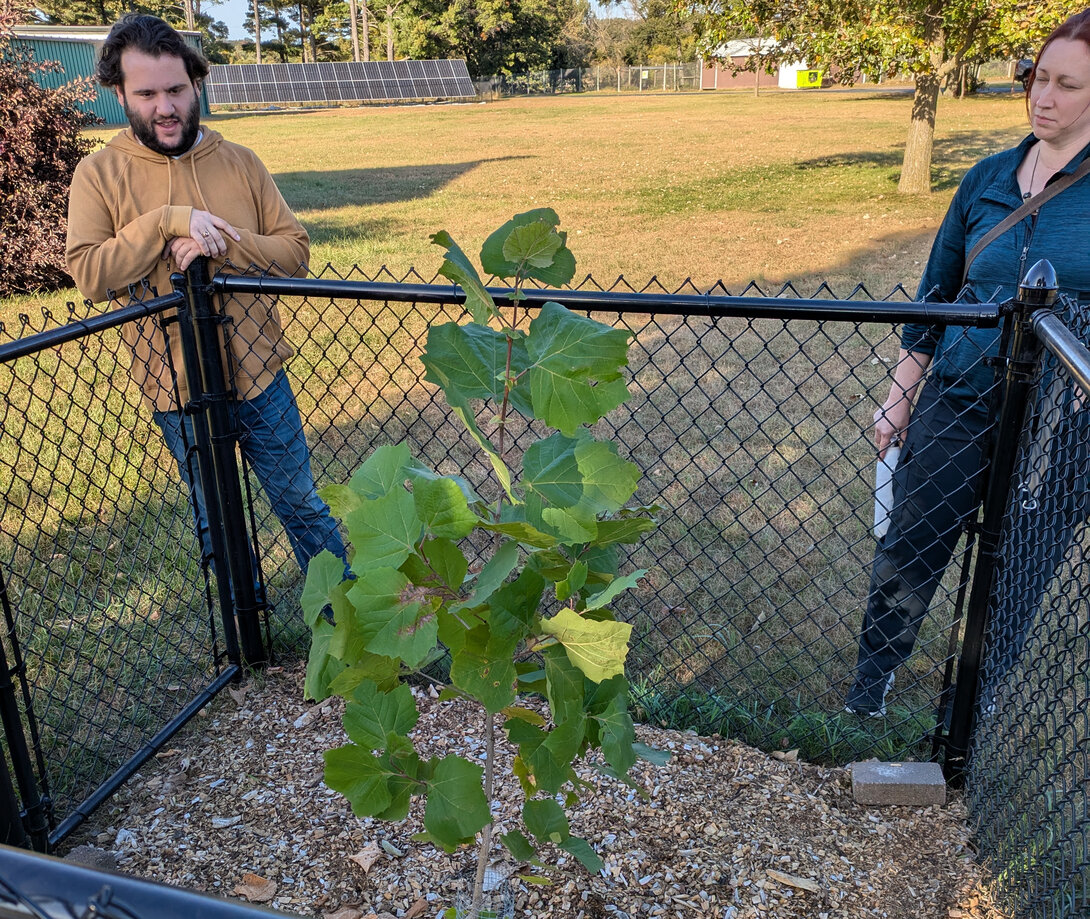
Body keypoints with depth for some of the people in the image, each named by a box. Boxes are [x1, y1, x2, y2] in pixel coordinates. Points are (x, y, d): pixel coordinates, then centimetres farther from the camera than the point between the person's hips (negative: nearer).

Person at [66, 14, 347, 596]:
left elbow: (295, 249, -4)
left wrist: (222, 244, -20)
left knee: (302, 505, 14)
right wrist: (167, 222, -22)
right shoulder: (98, 174, -3)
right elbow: (89, 274, -13)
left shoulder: (239, 162, 2)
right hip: (178, 392, -1)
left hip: (258, 374, 1)